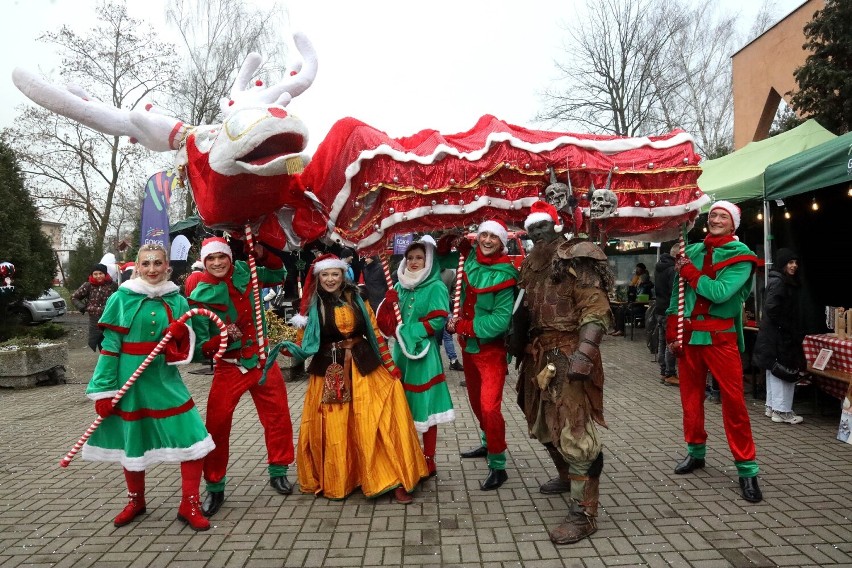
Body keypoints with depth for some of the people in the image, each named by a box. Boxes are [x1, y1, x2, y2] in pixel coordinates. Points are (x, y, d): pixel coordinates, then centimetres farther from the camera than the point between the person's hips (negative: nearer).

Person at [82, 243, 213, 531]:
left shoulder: (177, 300, 3)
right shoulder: (122, 298, -4)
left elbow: (184, 348, 7)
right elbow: (110, 346, -4)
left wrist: (179, 335, -15)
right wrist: (104, 389, -6)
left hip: (165, 380, 2)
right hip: (130, 379, -1)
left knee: (193, 437, -8)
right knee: (132, 441, 14)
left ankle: (189, 505, 10)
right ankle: (136, 501, 39)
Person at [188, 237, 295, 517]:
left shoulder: (243, 272, -2)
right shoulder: (201, 295, -11)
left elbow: (278, 275, 16)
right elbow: (199, 346, -13)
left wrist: (263, 254, -1)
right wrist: (222, 339, -33)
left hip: (262, 359, 3)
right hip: (229, 367, -3)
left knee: (278, 416, 9)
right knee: (217, 425, -3)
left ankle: (278, 472, 29)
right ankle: (215, 488, 17)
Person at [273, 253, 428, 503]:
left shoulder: (356, 300, 4)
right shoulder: (311, 306, 0)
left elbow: (375, 333, 6)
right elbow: (303, 346, 1)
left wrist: (390, 365, 4)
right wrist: (285, 346, -19)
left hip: (363, 368, 1)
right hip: (329, 373, -1)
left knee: (375, 425, -2)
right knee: (332, 430, 5)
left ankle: (394, 481, 6)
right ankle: (332, 482, 26)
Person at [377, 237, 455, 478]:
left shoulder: (436, 287, -5)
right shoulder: (400, 286, 11)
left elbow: (438, 321, -15)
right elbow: (387, 321, 9)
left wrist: (408, 331, -15)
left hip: (424, 353, -6)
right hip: (401, 351, 6)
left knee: (424, 406, 1)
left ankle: (428, 461, 15)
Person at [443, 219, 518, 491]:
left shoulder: (504, 274, -17)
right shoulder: (470, 258, 0)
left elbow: (500, 319, -21)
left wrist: (461, 325, -17)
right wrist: (449, 242, -3)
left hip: (491, 348, -6)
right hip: (467, 346, 7)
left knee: (489, 407, -11)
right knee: (476, 401, 21)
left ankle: (498, 467, 6)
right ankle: (488, 444, 43)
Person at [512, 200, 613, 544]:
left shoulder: (576, 259, -11)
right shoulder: (532, 265, 14)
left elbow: (596, 311, -19)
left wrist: (584, 353, -28)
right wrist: (518, 342, 19)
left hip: (568, 355, -9)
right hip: (539, 355, 9)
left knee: (574, 430, -8)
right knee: (544, 423, 21)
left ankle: (584, 514, 2)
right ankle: (566, 476, 45)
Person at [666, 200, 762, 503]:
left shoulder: (740, 256, -4)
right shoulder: (693, 251, 9)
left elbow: (720, 293, -20)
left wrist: (689, 272, -10)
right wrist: (672, 333, 3)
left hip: (720, 336, -4)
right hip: (688, 333, 5)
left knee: (733, 401, -4)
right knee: (690, 397, 12)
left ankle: (746, 468, 7)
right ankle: (695, 451, 29)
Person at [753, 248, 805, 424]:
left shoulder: (782, 280, 14)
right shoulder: (779, 282, -15)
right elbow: (771, 307, -24)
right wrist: (785, 327, -15)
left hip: (773, 335, 10)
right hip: (779, 336, -10)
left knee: (774, 371, 15)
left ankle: (772, 407, 23)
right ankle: (781, 411, 1)